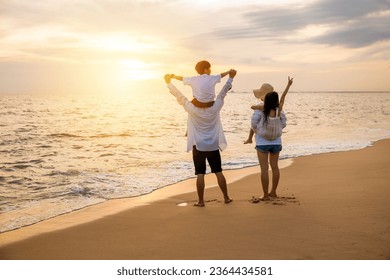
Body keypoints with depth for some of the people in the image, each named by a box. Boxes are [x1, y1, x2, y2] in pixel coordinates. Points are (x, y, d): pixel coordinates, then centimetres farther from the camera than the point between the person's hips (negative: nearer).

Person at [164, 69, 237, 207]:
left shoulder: (192, 109, -11)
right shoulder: (215, 108, -5)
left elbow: (179, 96, -4)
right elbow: (223, 93, 4)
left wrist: (169, 82, 6)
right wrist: (231, 77, 14)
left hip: (198, 146, -2)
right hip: (213, 146, 2)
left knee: (200, 174, 1)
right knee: (218, 172, 9)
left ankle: (201, 201, 4)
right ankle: (226, 198, 15)